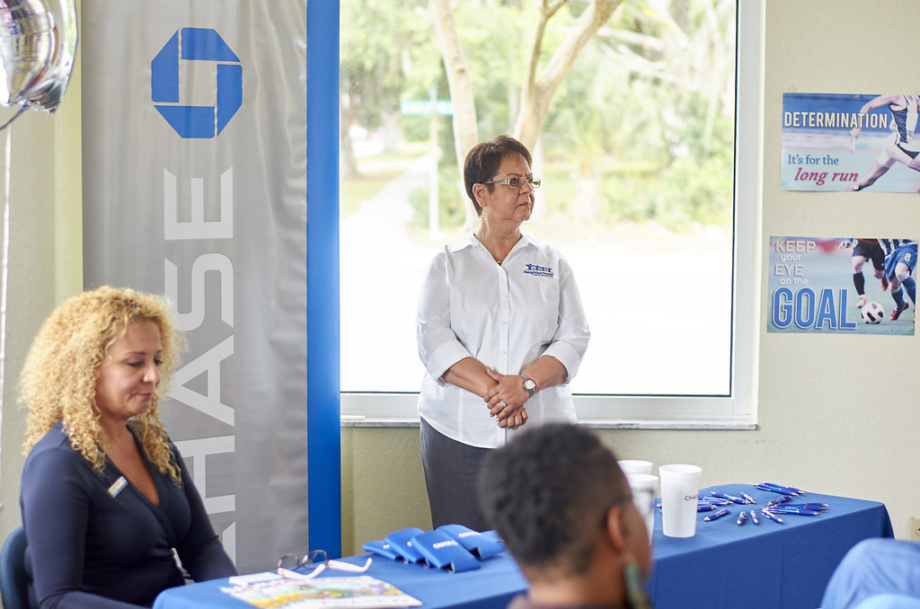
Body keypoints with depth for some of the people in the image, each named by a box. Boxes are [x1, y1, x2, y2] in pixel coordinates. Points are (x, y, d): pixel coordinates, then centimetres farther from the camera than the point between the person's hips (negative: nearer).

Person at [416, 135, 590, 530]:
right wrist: (490, 391, -16)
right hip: (460, 434, -1)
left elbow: (573, 338, 4)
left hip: (539, 433, 1)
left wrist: (526, 382, -14)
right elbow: (433, 338, -4)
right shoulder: (448, 264, 9)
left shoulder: (553, 265, 14)